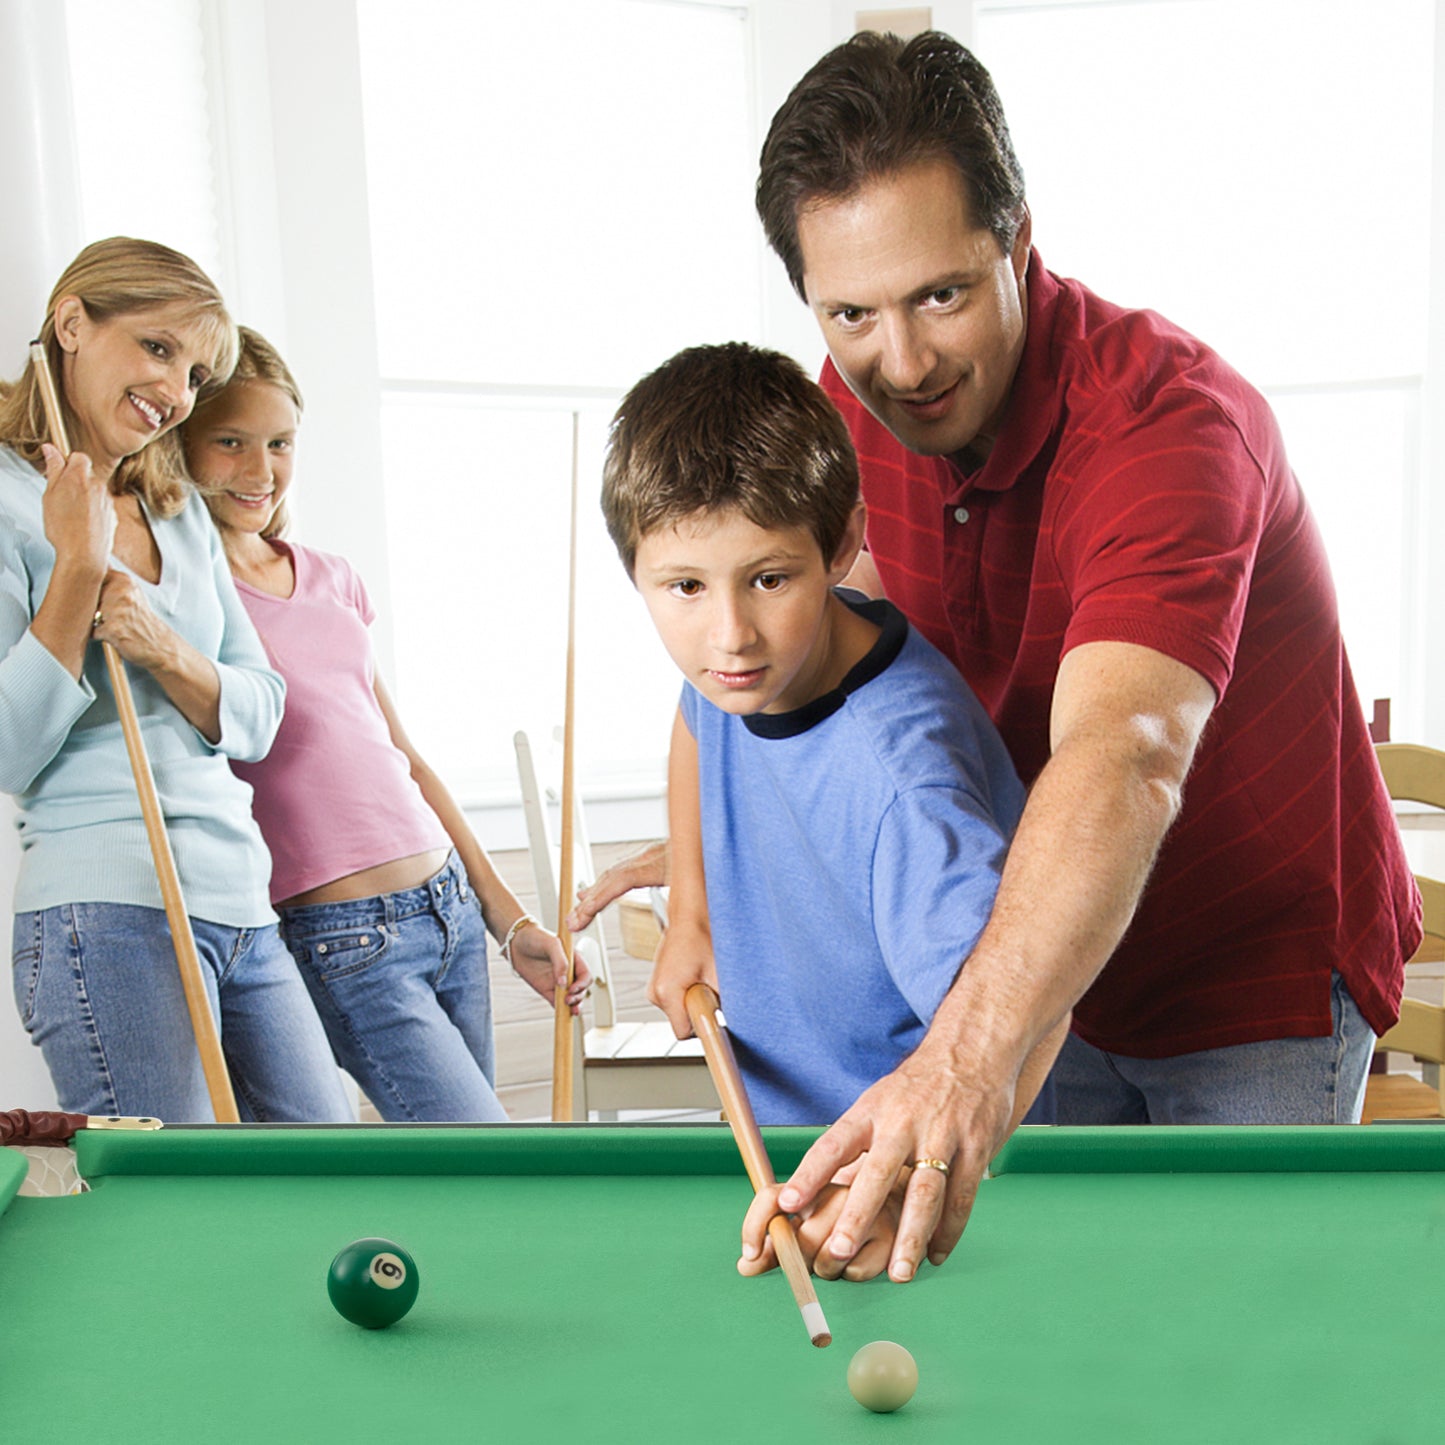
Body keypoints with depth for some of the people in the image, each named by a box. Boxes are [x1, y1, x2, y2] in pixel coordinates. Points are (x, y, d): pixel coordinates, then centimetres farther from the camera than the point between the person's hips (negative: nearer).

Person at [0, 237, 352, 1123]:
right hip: (111, 910, -7)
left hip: (244, 909, 7)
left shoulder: (183, 511, 17)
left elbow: (259, 718, 11)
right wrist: (79, 569, -17)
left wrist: (165, 651, -9)